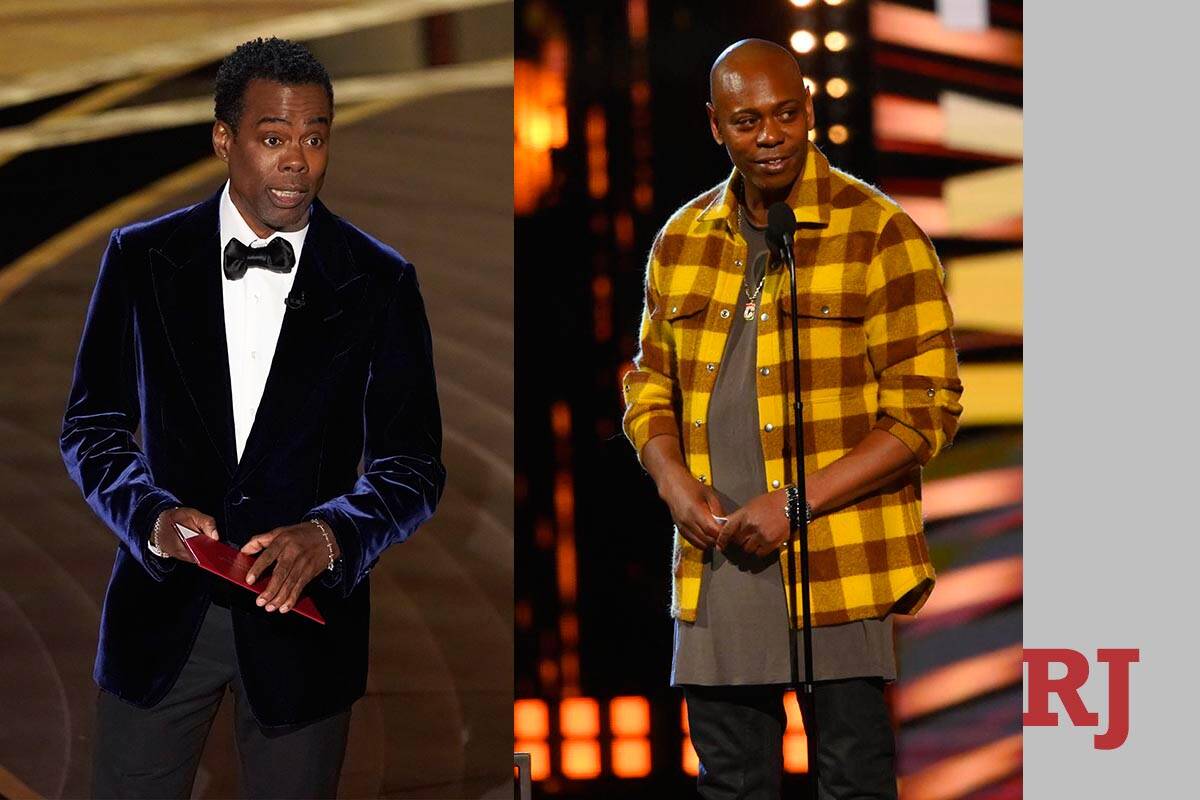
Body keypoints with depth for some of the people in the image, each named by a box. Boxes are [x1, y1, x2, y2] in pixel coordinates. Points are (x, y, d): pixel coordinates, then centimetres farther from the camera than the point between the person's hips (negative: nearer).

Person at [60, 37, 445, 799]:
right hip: (162, 607, 0)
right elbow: (92, 427, 5)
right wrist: (152, 518, -15)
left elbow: (414, 467, -2)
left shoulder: (379, 283, -3)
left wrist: (328, 536, -21)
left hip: (305, 609, 0)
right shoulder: (142, 258, 0)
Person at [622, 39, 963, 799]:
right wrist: (675, 481, -3)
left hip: (841, 562, -5)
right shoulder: (682, 240, 11)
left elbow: (927, 408, -9)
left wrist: (799, 502, -15)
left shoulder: (880, 234, -6)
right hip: (716, 561, 5)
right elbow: (649, 384, 19)